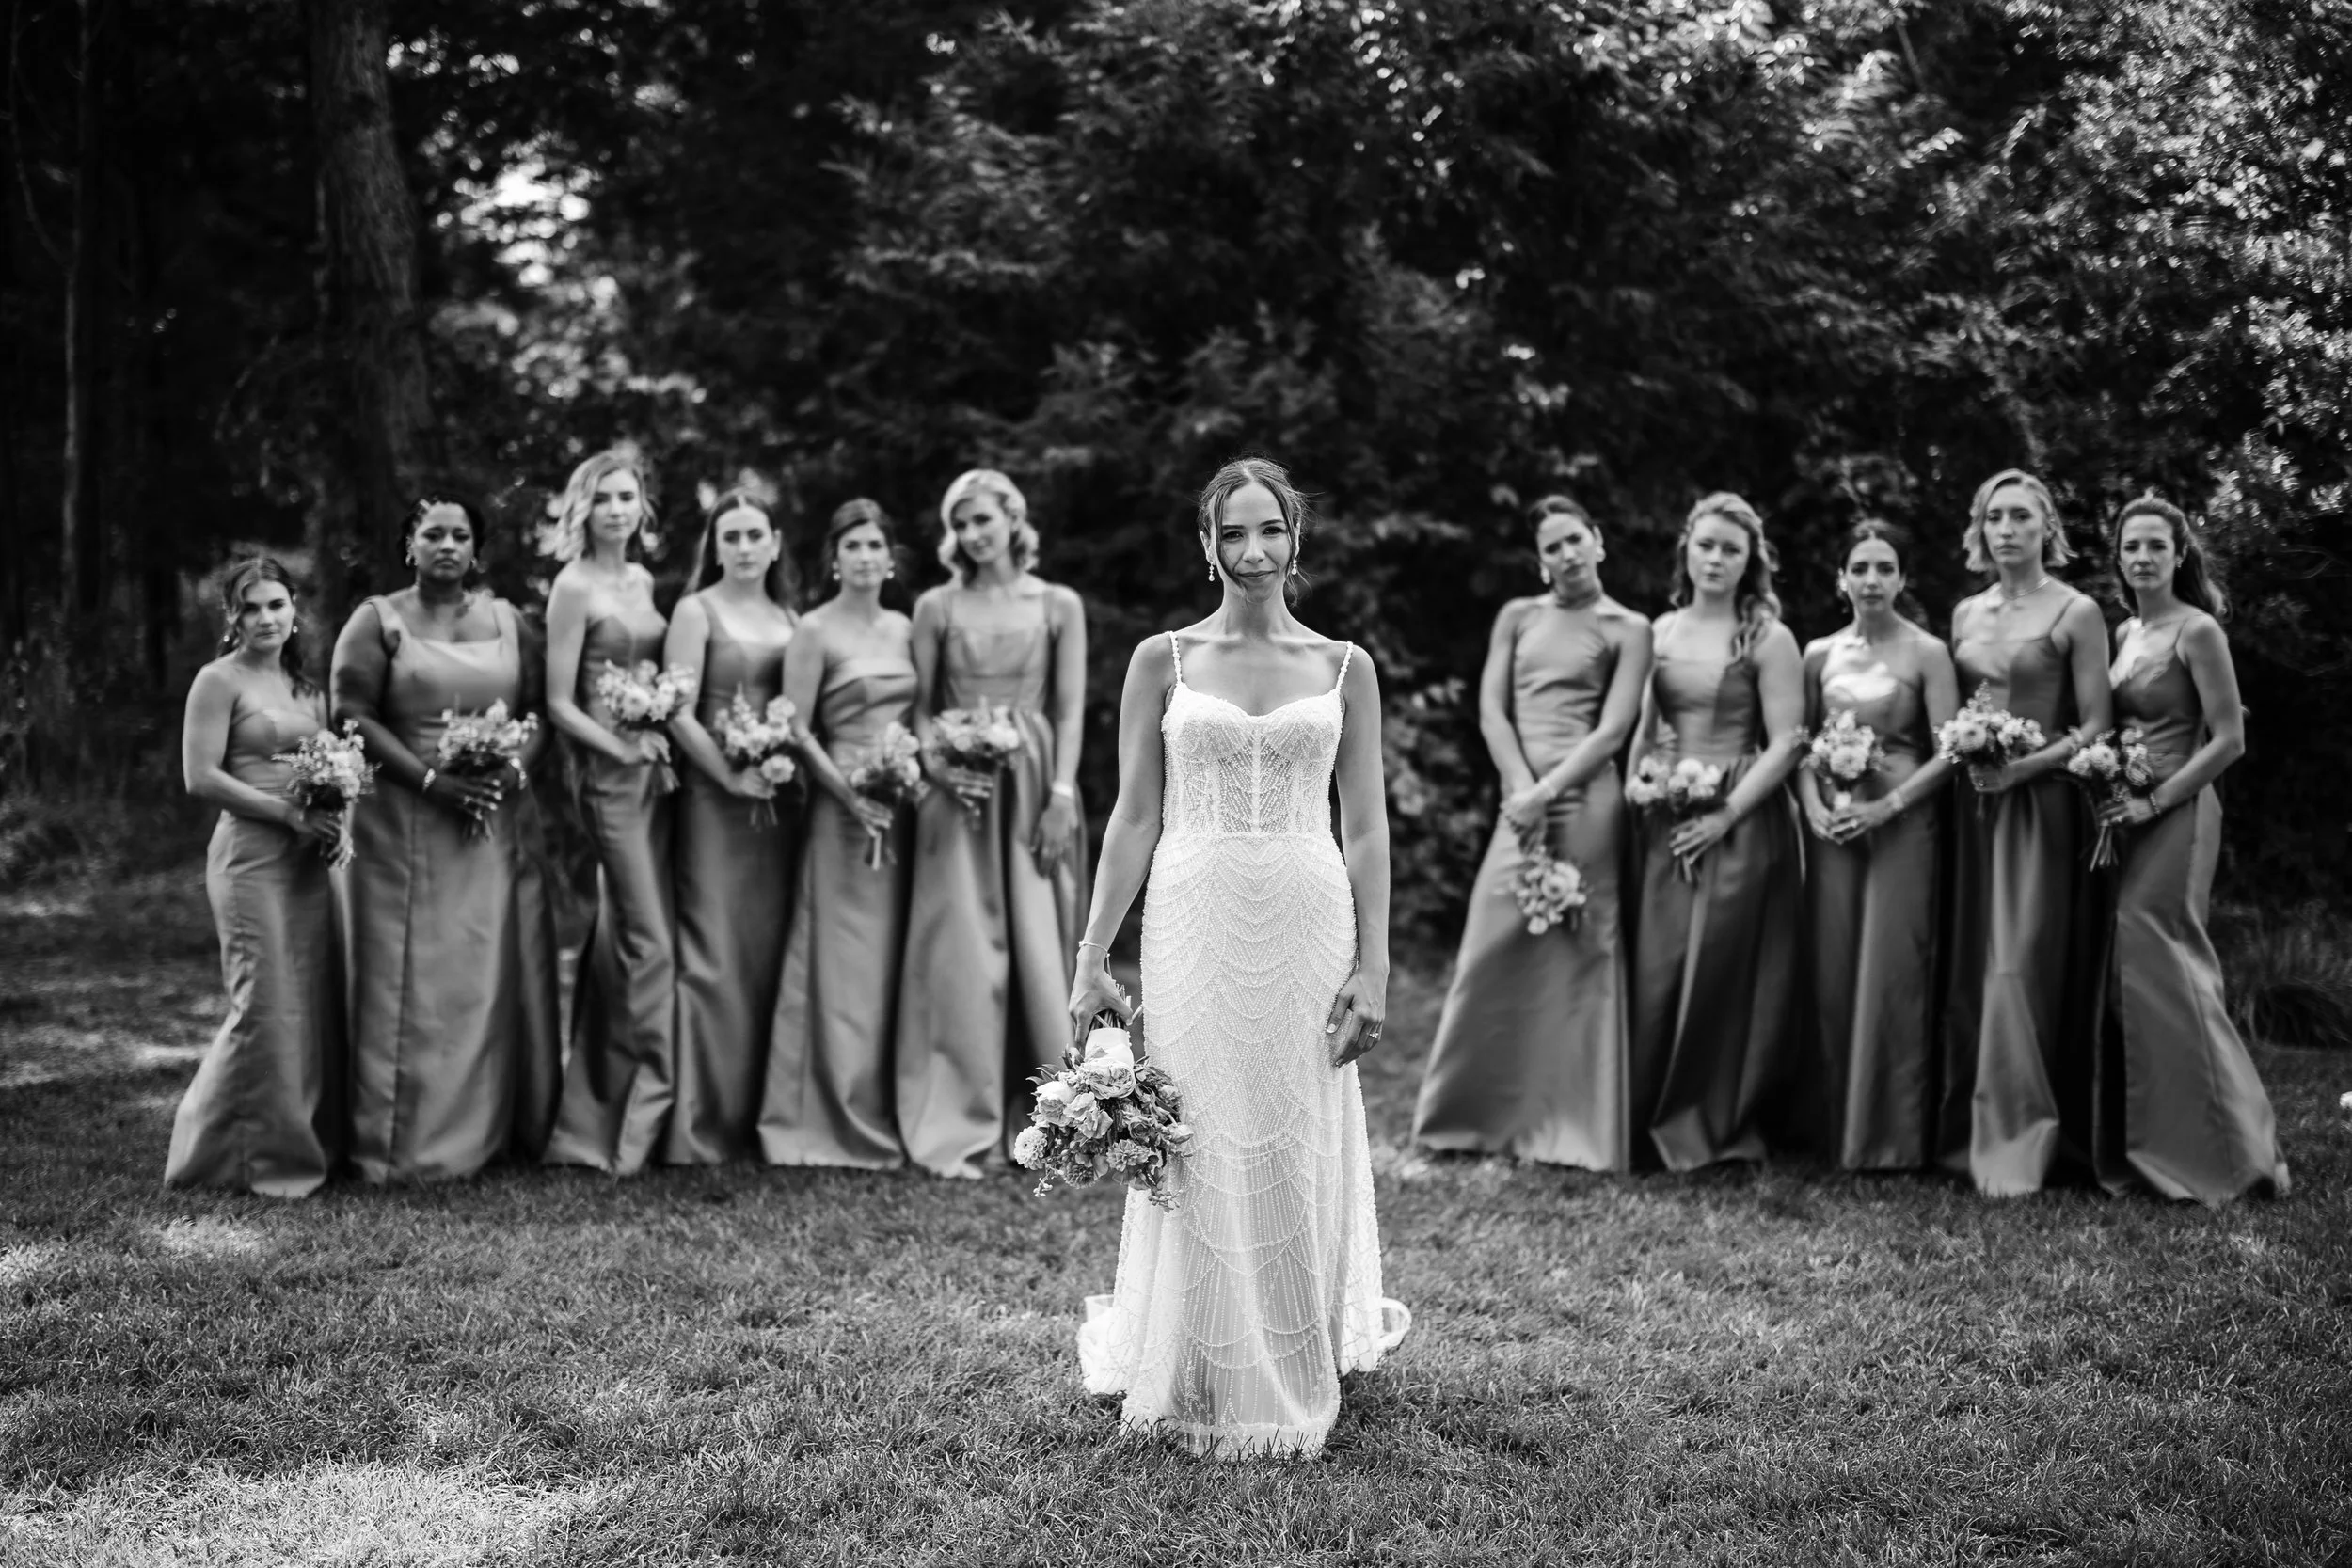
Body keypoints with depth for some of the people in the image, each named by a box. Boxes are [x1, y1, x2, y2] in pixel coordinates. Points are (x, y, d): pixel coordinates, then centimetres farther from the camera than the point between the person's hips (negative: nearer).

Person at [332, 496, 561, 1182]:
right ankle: (406, 1144, 4)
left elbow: (538, 709, 10)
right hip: (406, 824, -3)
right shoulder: (378, 621, 1)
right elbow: (352, 717, -7)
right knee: (413, 982, -2)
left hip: (499, 824, 3)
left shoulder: (505, 619, 13)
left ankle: (500, 1126, 12)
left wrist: (515, 771, -10)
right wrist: (433, 780, -17)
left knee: (498, 974, 3)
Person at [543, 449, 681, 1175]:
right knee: (650, 943, -8)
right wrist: (623, 748, -15)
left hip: (657, 769, 7)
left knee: (619, 937, 10)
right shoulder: (574, 587, -6)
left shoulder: (643, 581, 14)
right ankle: (645, 1112, 0)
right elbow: (559, 703, -9)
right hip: (609, 773, -7)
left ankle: (594, 1114, 18)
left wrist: (665, 738, 4)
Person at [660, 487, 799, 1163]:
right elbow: (678, 712, -8)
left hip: (779, 802, 5)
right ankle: (699, 1126, -2)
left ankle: (759, 1115, 13)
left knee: (769, 953, 6)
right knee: (713, 957, -6)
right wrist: (732, 777, -12)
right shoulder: (696, 612, -1)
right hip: (713, 798, -5)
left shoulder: (790, 618, 14)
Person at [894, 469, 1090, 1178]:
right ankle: (957, 1131, -3)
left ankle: (1037, 1119, 10)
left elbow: (1070, 708, 4)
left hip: (1034, 788, 1)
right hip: (957, 793, 0)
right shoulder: (936, 607, 8)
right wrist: (940, 766, -11)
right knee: (962, 952, -5)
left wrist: (1062, 793, -6)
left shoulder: (1058, 606, 7)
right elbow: (921, 707, 7)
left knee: (1039, 949, 0)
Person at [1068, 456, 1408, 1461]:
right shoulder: (1162, 660, 5)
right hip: (1196, 924, -1)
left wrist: (1373, 968, -1)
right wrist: (1091, 958, 1)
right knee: (1202, 1157, 2)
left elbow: (1366, 828, 6)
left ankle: (1292, 1389, 23)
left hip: (1310, 925, 1)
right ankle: (1197, 1387, 19)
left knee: (1300, 1155, 6)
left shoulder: (1344, 668, 7)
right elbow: (1134, 818, 5)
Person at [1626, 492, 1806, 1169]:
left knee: (1726, 972, -2)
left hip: (1742, 821, -4)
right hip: (1665, 824, 4)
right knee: (1659, 971, 2)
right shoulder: (1661, 631, 10)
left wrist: (1725, 816, -14)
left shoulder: (1768, 639, -3)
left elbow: (1785, 743, -8)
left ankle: (1725, 1124, 11)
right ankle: (1662, 1118, 14)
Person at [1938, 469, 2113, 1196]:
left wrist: (2022, 767, -17)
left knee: (2020, 967, -8)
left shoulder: (2076, 613, -3)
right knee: (1969, 966, 5)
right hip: (1970, 806, 5)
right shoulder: (1965, 614, 13)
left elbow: (2095, 727, -7)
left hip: (2039, 803, -5)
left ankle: (2017, 1142, -3)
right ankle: (1968, 1131, 11)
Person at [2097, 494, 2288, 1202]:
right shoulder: (2123, 634, 13)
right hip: (2124, 817, 7)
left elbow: (2229, 740, -13)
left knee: (2157, 973, -9)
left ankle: (2232, 1151, 0)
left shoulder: (2197, 630, -8)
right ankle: (2148, 1144, 15)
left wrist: (2152, 801, -16)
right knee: (2129, 975, 7)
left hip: (2174, 817, -7)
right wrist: (2110, 798, 3)